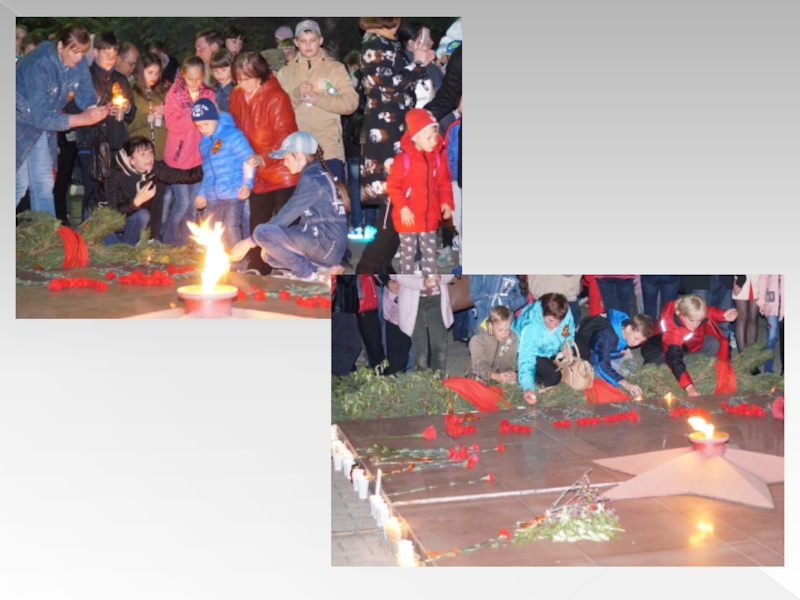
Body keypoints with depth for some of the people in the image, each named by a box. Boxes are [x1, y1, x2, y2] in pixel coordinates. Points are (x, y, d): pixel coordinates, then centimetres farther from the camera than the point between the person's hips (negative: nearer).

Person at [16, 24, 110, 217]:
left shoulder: (78, 62, -11)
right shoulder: (39, 65, -31)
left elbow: (86, 96, -6)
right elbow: (40, 116, -33)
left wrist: (96, 109, -31)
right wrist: (82, 119, -39)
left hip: (43, 125, 6)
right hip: (21, 123, -6)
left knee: (43, 186, 7)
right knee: (19, 184, -10)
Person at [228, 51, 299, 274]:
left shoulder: (277, 98, -17)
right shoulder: (236, 96, 2)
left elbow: (284, 137, -20)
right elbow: (235, 129, 14)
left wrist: (264, 158, -32)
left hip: (281, 171, -7)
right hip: (258, 174, 7)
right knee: (257, 222, 14)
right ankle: (258, 269, 26)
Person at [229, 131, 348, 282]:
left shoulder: (311, 179, -10)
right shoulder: (321, 176, 19)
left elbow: (286, 216, -11)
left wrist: (250, 241, -3)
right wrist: (271, 243, 16)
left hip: (325, 243, -10)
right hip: (334, 246, 10)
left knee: (262, 232, -16)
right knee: (271, 255, 16)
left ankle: (308, 273, -8)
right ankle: (327, 267, 5)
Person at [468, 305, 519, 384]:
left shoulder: (513, 337, -10)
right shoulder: (478, 340, -21)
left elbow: (507, 360, -7)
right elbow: (480, 364, -29)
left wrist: (509, 370, -31)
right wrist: (496, 376, -47)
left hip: (499, 373, 3)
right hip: (481, 375, -3)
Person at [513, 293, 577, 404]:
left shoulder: (566, 314, -25)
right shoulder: (531, 328, -39)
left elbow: (569, 336, -2)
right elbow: (527, 359, -43)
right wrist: (528, 387, -55)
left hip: (552, 351, 6)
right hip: (535, 354, -6)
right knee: (553, 377, -25)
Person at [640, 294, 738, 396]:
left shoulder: (697, 313, -28)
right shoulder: (671, 331, -45)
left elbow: (710, 311, -1)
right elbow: (674, 360, -53)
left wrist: (723, 315, -21)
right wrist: (689, 386, -64)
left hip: (685, 343, 5)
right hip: (659, 346, -5)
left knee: (715, 344, -14)